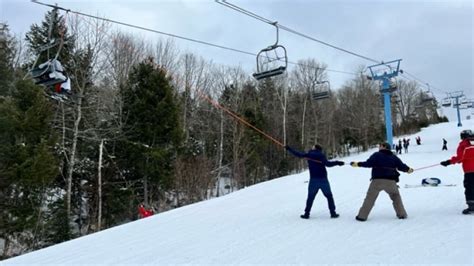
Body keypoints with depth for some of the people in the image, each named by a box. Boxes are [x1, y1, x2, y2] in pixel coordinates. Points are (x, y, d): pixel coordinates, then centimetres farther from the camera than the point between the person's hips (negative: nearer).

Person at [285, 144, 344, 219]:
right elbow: (327, 164, -15)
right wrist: (337, 162, -9)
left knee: (310, 197, 10)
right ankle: (333, 213, 8)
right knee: (329, 196, 10)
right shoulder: (321, 155, -2)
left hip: (313, 180, 1)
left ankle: (306, 213, 8)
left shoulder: (309, 154, 4)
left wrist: (289, 148, 20)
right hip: (323, 179, -1)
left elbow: (298, 154, 9)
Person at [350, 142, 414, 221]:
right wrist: (409, 169, 34)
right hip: (390, 181, 3)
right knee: (396, 196, 24)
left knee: (370, 198, 4)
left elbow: (368, 163, -9)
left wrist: (357, 164, -2)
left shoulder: (376, 155, 3)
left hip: (377, 180, -3)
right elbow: (401, 166, 15)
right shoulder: (394, 157, 15)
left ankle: (362, 216, 3)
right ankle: (401, 214, 20)